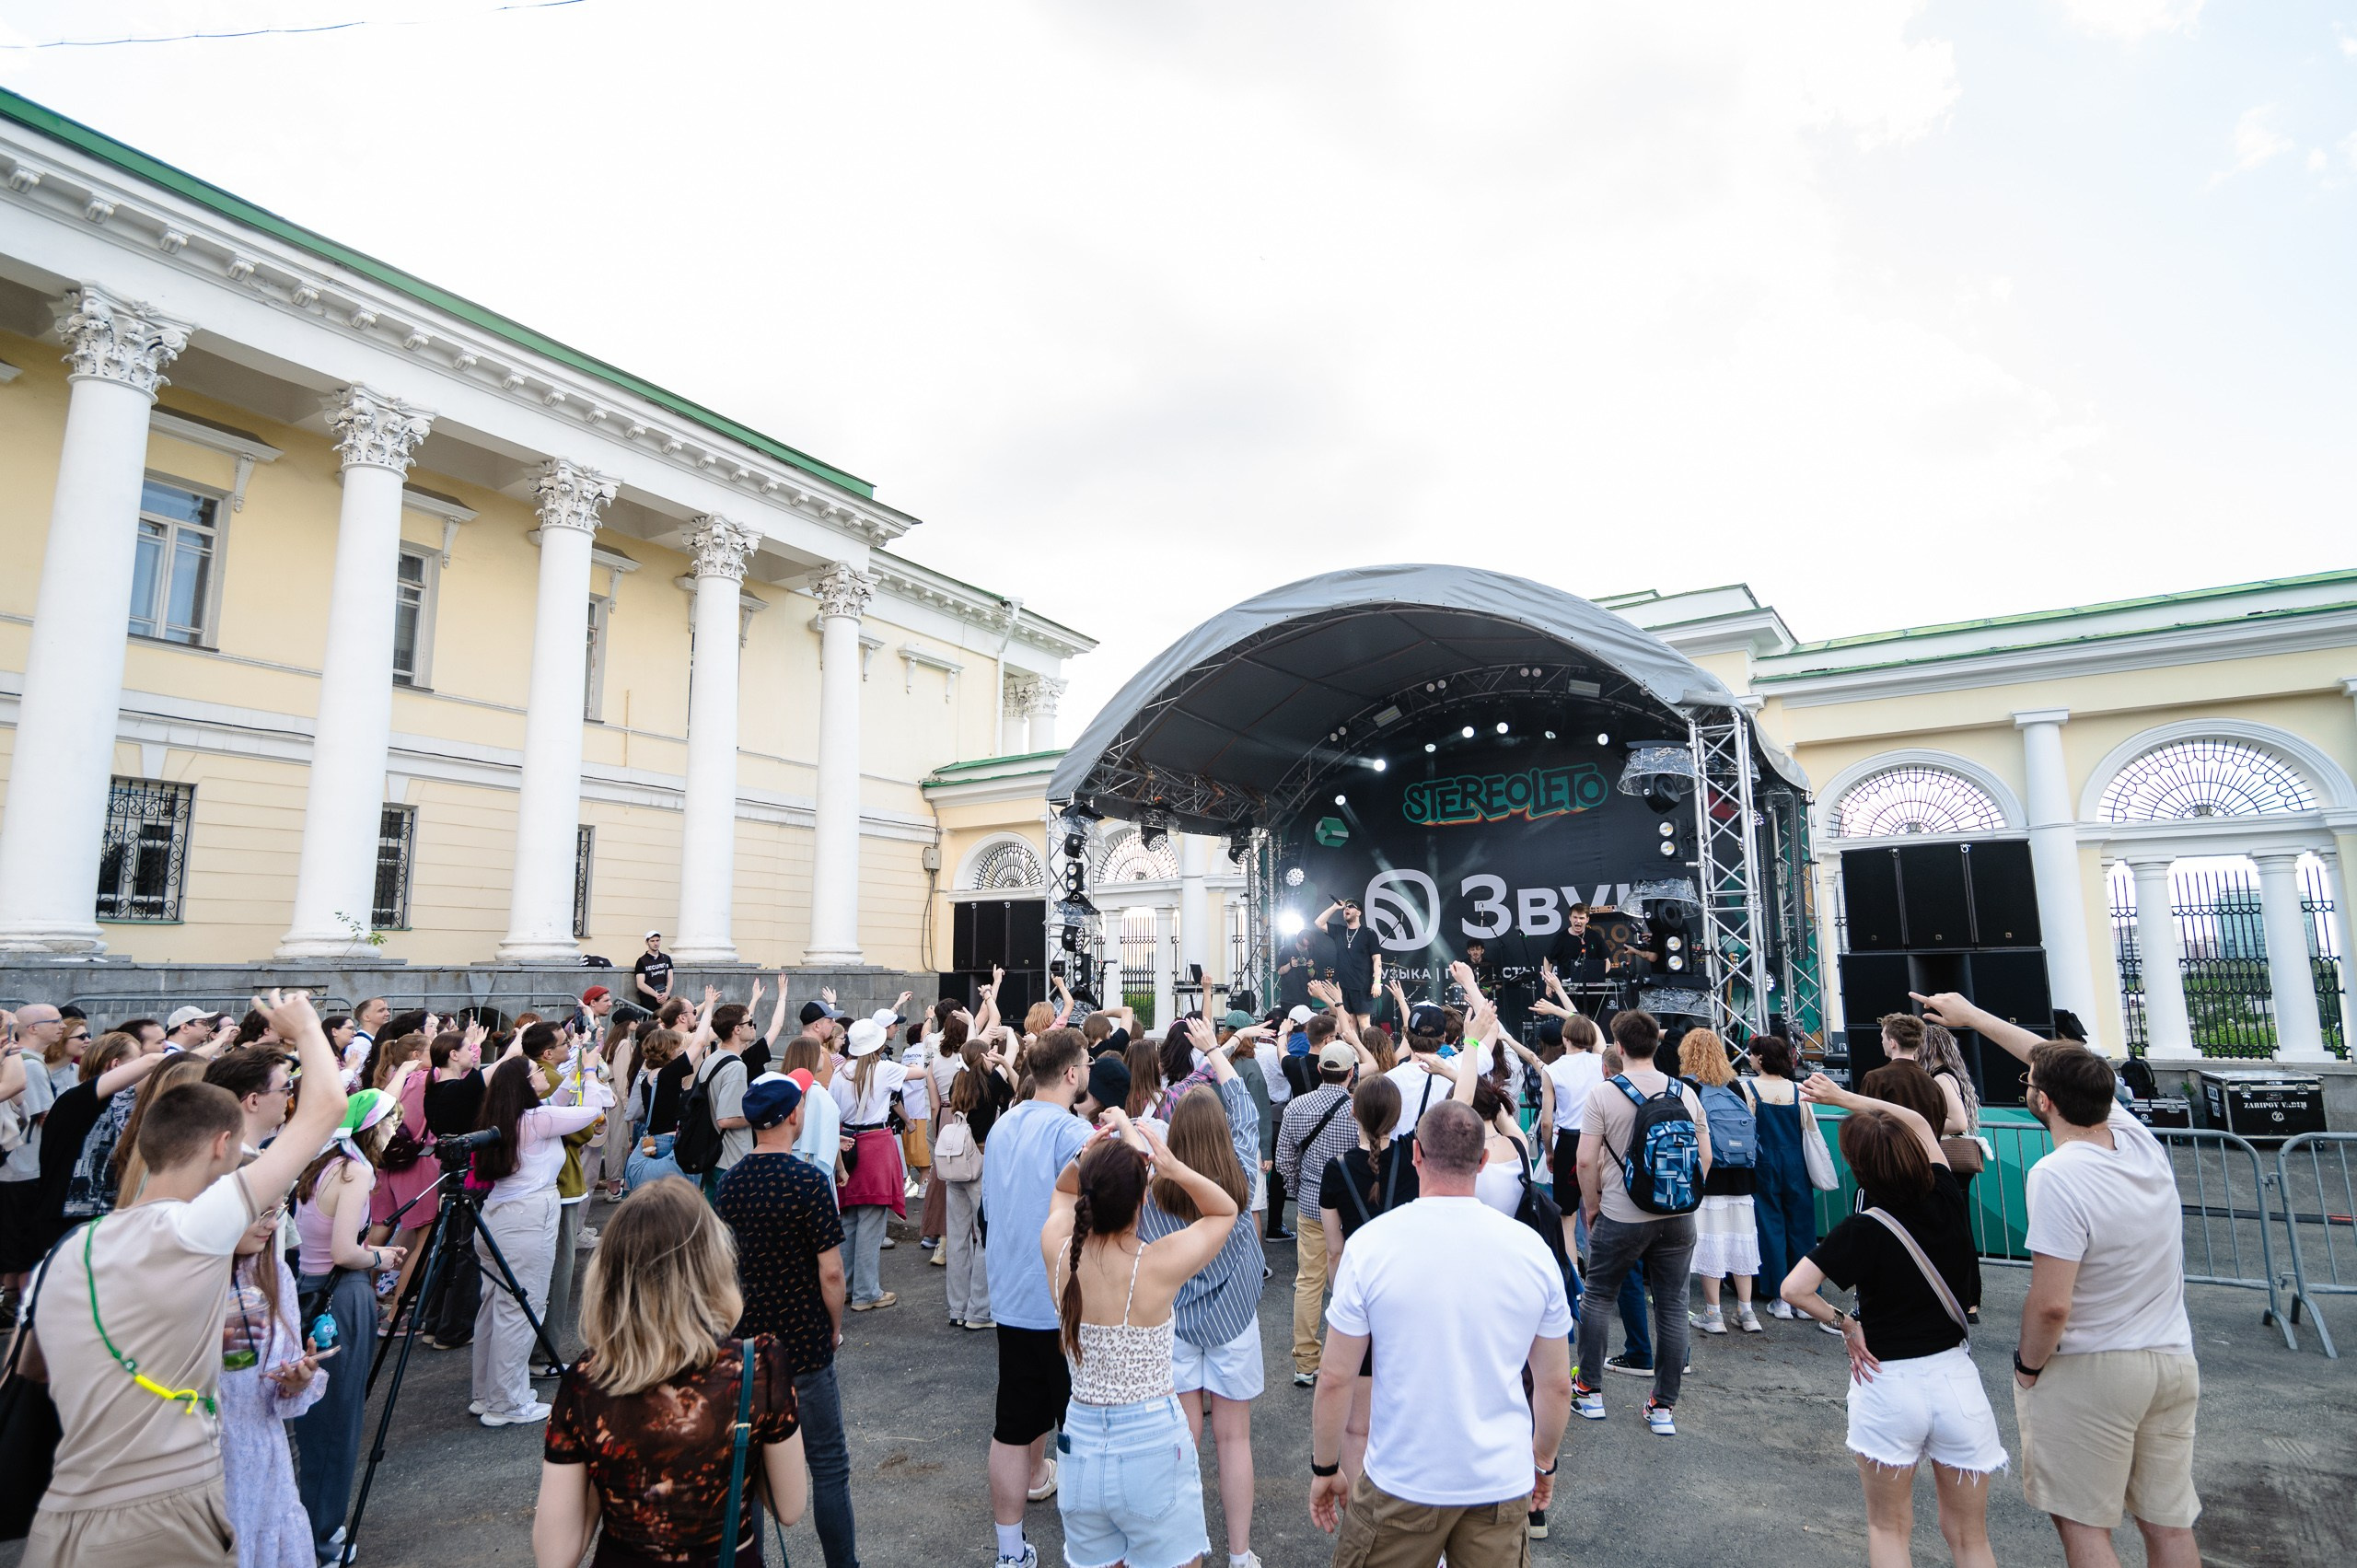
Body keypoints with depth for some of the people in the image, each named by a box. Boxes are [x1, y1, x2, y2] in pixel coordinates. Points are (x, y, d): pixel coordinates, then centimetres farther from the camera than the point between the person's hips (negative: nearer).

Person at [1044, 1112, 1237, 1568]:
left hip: (1082, 1444, 4)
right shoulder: (1159, 1265, -22)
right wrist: (1173, 1166, -17)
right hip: (1152, 1444, -4)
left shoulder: (1057, 1252, -12)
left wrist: (1093, 1152, -7)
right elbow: (1226, 1210, -3)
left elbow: (1063, 1189, 12)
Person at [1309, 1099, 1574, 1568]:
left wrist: (1324, 1469, 7)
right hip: (1503, 1483, 2)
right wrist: (1544, 1463, 20)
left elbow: (1335, 1379, -8)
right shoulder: (1532, 1248, -7)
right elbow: (1557, 1385, 3)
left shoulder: (1370, 1243, -14)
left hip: (1401, 1482, -2)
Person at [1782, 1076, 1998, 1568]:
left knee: (1888, 1528, 17)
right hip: (1957, 1379, 3)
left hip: (1887, 1383, -3)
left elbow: (1794, 1288, -25)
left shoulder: (1864, 1230, -18)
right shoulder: (1947, 1201, -7)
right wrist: (1841, 1097, 15)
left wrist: (1845, 1324, -9)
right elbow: (1918, 1122, 9)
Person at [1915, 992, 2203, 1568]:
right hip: (2174, 1362, 7)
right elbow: (2065, 1064, 13)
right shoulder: (2141, 1142, -4)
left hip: (2090, 1371, -7)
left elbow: (2051, 1306, -26)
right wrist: (1972, 1015, 21)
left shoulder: (2057, 1176, -25)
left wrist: (2029, 1363, -6)